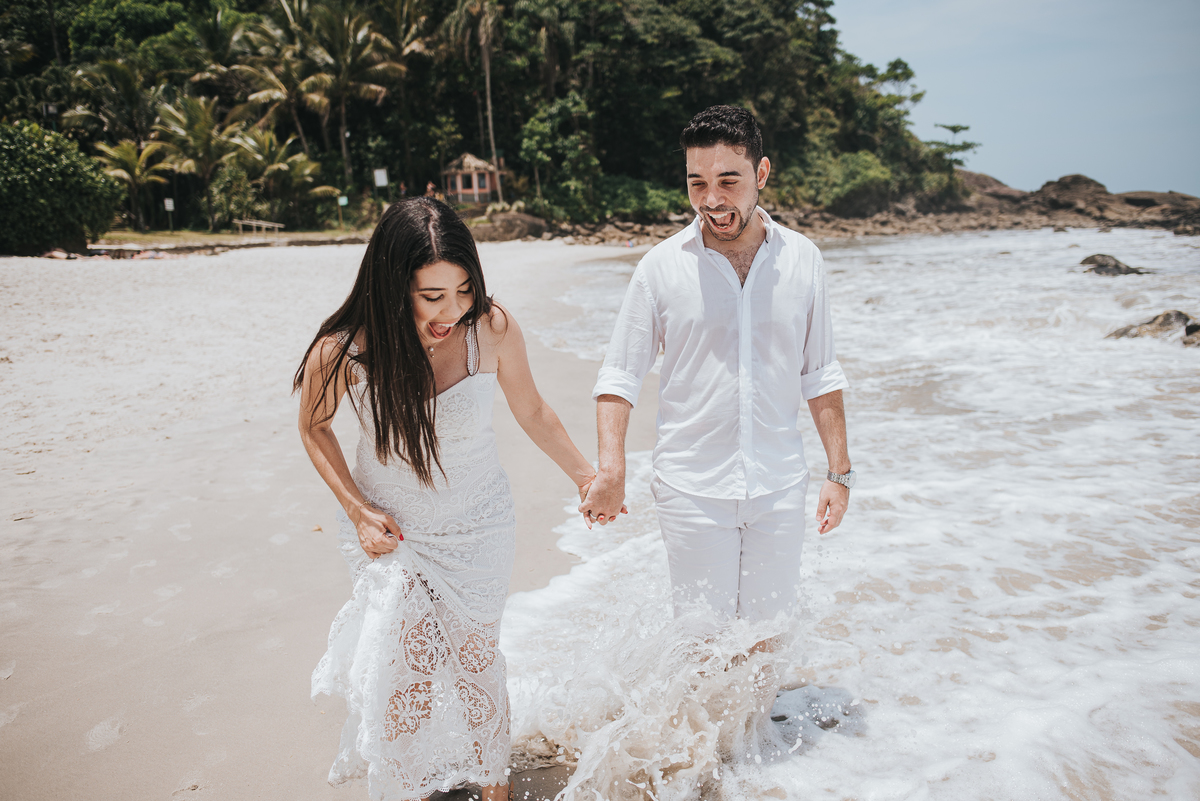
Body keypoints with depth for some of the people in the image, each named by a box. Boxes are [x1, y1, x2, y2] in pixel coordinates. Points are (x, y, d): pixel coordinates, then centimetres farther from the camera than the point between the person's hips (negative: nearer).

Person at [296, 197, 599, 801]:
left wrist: (584, 475, 5)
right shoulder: (344, 349, -23)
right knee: (401, 678, 1)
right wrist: (357, 509, -10)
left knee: (475, 659, 15)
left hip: (477, 528, 1)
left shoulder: (492, 328, -22)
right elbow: (314, 425, -2)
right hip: (389, 532, 0)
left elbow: (531, 412, -4)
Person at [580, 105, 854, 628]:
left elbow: (820, 375, 7)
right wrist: (611, 469, -15)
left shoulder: (801, 259, 0)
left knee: (769, 632, 15)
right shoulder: (661, 266, -6)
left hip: (779, 487, 2)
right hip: (692, 489, -2)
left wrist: (839, 471, 5)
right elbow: (620, 376, -2)